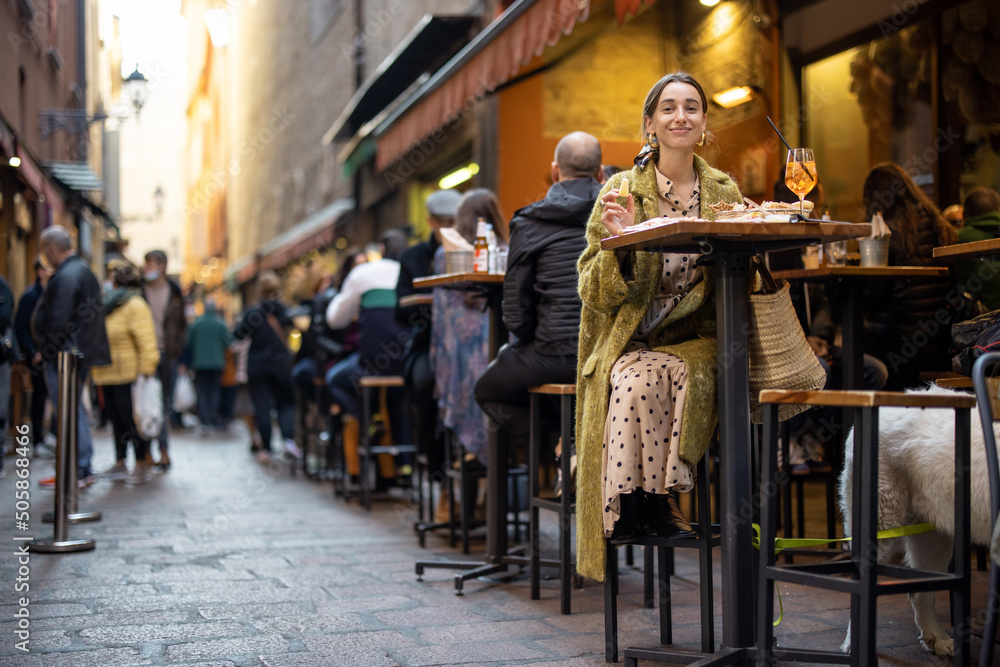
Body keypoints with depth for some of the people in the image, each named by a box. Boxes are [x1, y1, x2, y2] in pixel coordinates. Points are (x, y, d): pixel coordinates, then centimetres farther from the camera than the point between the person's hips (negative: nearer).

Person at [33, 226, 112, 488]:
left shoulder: (64, 277, -18)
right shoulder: (85, 271, 14)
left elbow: (58, 323, -22)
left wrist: (49, 352, -14)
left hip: (63, 357, -10)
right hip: (83, 354, 10)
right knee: (77, 411, 17)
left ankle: (77, 472, 0)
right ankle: (83, 469, 23)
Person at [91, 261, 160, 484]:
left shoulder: (135, 305, -12)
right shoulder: (107, 304, 15)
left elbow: (146, 342, -17)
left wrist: (145, 373, -22)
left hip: (128, 375, -8)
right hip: (108, 374, 8)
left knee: (132, 421, -2)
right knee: (116, 420, 14)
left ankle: (141, 466, 7)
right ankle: (120, 464, 24)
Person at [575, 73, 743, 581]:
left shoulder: (724, 192, 11)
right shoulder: (621, 190, 2)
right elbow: (598, 293, -2)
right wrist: (618, 243, -22)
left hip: (696, 339, 2)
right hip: (633, 343, -1)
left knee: (684, 375, -32)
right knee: (640, 380, -34)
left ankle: (656, 499, -15)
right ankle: (647, 500, -17)